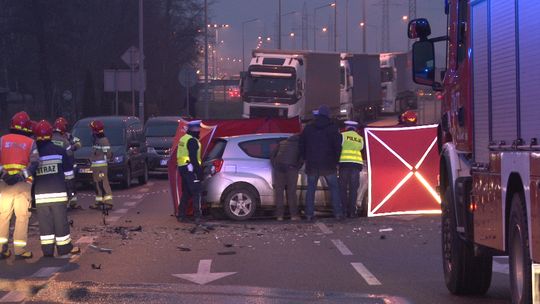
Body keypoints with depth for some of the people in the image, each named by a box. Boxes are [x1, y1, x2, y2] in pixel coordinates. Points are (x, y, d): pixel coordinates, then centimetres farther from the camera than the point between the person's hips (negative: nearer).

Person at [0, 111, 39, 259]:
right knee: (22, 217, 4)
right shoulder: (30, 143, 3)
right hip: (23, 184, -2)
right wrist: (22, 175, -15)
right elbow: (34, 163, -10)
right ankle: (19, 250, 1)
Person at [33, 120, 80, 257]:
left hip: (40, 195, 1)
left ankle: (47, 250, 7)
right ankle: (65, 248, 13)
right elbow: (68, 172, 5)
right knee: (61, 221, 7)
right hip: (58, 193, -1)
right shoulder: (59, 151, -1)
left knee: (45, 222, 7)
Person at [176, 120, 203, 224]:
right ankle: (197, 217, -11)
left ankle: (181, 215, 17)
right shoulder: (192, 141, -15)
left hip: (182, 168, 10)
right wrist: (199, 171, -18)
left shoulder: (183, 139, 16)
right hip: (190, 169, -10)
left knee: (186, 193, 16)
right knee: (197, 192, -7)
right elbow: (193, 158, -20)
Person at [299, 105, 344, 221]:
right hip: (328, 165, -2)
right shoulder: (333, 128, -1)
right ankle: (337, 212, -2)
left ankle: (309, 214, 0)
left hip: (312, 165, 2)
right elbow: (337, 146, -5)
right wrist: (336, 161, 4)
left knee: (311, 188, 7)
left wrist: (306, 159, 19)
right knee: (334, 188, 6)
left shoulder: (308, 128, 8)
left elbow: (301, 146, 11)